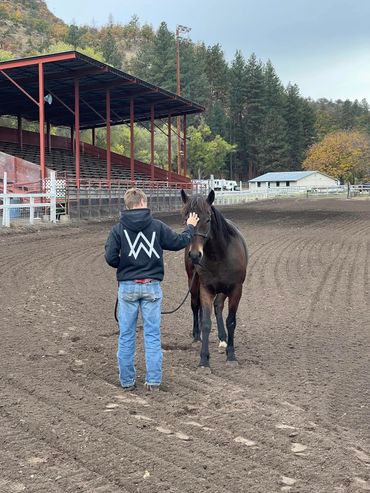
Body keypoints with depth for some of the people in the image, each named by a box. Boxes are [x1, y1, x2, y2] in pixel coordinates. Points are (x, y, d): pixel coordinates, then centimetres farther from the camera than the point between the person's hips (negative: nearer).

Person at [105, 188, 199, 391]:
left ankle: (127, 380, 14)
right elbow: (179, 242, 6)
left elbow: (110, 258, -11)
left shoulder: (118, 229, -4)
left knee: (126, 336, 9)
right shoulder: (157, 226, -3)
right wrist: (190, 227, 25)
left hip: (127, 287, 0)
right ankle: (153, 380, 9)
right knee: (152, 335, 7)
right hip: (152, 286, 0)